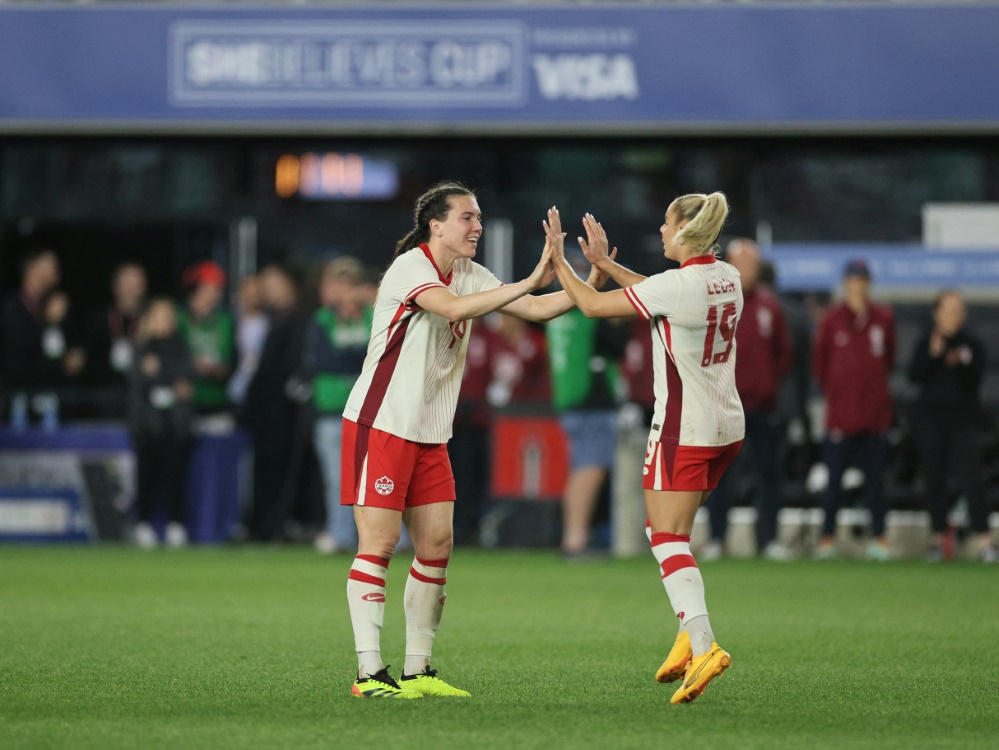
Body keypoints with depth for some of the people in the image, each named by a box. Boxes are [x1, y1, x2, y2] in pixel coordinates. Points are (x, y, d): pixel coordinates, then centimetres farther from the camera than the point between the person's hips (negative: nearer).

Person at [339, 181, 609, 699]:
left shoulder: (468, 275, 10)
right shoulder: (409, 268, -15)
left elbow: (536, 309, 8)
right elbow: (456, 308, -32)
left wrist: (589, 286, -9)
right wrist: (530, 282, -34)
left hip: (429, 435, 8)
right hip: (379, 426, -8)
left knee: (436, 545, 4)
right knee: (378, 544, -9)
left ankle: (418, 671, 11)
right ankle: (369, 672, -9)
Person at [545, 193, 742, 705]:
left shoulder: (675, 285, -19)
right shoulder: (726, 278, 6)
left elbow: (592, 305, -10)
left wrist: (558, 260, 4)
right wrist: (605, 263, 24)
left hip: (684, 429, -8)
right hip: (727, 427, 8)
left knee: (667, 538, -6)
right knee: (671, 529, 20)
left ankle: (703, 645, -19)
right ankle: (689, 633, 11)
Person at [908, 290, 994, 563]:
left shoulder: (972, 345, 5)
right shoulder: (925, 343, 7)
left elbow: (974, 382, -3)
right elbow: (914, 375, -5)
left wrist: (960, 364, -21)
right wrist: (933, 355, -18)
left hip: (963, 419, -2)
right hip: (931, 419, 2)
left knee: (970, 477, -10)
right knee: (933, 478, 2)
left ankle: (982, 539, -12)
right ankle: (939, 536, 9)